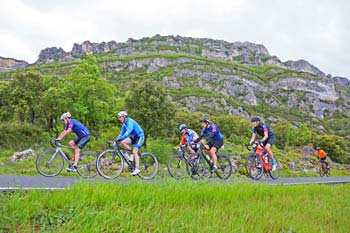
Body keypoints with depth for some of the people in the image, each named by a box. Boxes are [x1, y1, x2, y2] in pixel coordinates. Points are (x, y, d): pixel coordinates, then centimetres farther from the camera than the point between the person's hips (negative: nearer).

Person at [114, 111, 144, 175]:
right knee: (123, 142, -12)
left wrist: (120, 138, -41)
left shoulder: (130, 121, -21)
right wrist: (116, 139, -6)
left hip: (139, 136, -8)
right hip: (133, 137, 8)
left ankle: (137, 168, -13)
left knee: (134, 152, -19)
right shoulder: (124, 124, 6)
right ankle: (134, 156, 1)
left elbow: (128, 131, -34)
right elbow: (121, 133, 8)